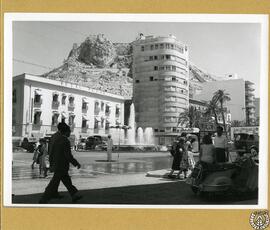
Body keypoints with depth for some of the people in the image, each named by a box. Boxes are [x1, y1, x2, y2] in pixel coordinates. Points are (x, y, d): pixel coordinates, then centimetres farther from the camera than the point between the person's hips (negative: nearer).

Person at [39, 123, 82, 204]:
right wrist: (76, 164, -11)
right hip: (62, 167, -9)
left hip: (56, 165, 9)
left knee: (67, 181, 20)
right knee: (54, 184, -2)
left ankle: (74, 195, 31)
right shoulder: (66, 141, -21)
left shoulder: (56, 139, 5)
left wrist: (51, 164, 18)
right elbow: (68, 155, -22)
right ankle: (43, 200, 3)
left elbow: (51, 151, 10)